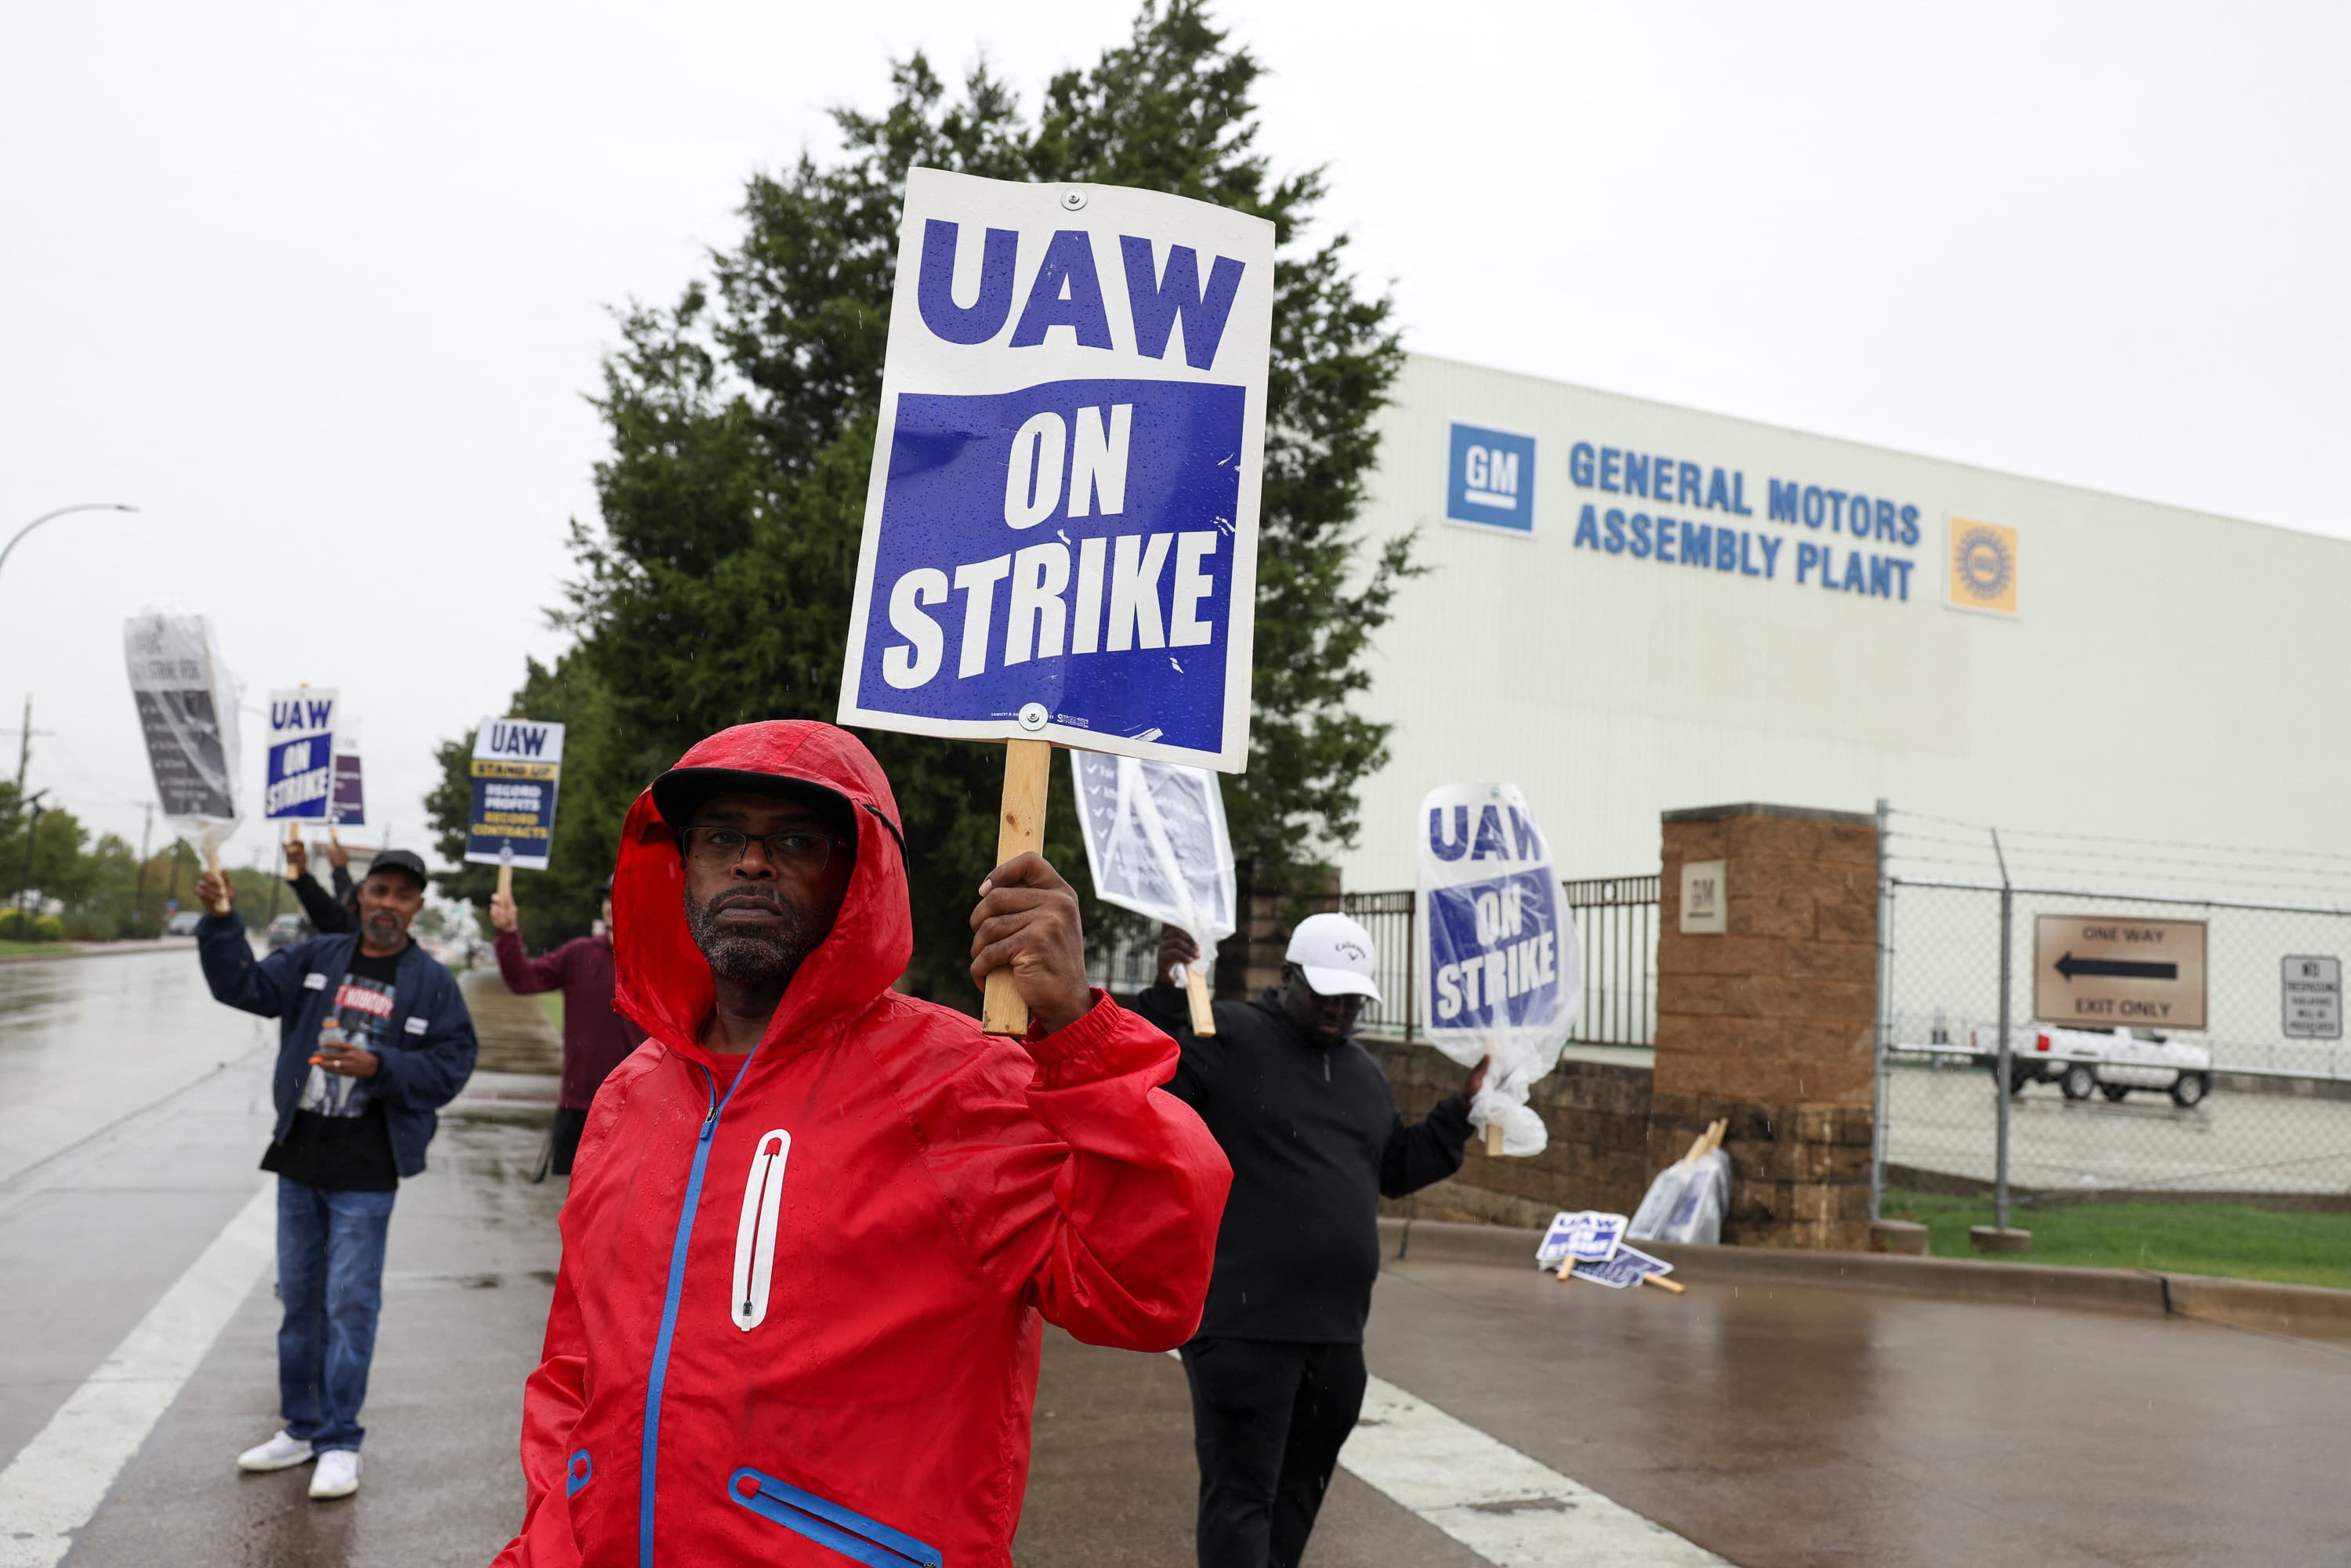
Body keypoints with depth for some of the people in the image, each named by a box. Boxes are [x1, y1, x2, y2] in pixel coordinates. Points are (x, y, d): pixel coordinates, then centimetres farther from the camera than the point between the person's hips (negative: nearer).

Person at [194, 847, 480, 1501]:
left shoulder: (432, 984, -2)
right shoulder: (315, 959, 7)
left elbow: (451, 1067, -6)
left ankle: (339, 1441, 8)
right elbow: (243, 986, -2)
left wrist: (377, 1067, -20)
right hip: (298, 1156, 4)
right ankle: (301, 1428, 28)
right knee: (299, 1298, 14)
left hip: (366, 1170, -4)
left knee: (349, 1304, -3)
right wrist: (223, 923, -16)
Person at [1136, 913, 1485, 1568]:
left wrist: (1462, 1109, 17)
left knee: (1299, 1491, 18)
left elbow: (1396, 1169, 25)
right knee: (1242, 1496, -4)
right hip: (1245, 1326, -7)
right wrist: (1165, 998, -27)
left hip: (1337, 1331, 8)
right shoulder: (1223, 1036, -7)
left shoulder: (1366, 1072, 17)